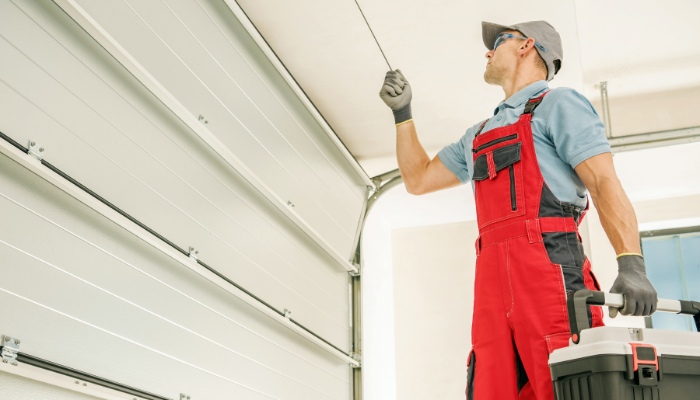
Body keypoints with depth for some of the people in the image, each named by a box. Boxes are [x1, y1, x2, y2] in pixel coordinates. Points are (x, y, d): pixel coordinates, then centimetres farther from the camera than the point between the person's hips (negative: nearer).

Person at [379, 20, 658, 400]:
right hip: (492, 281, 6)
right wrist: (403, 113, 30)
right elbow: (418, 179, 37)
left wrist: (631, 263, -18)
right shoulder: (478, 136, 31)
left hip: (549, 269, -6)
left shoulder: (558, 104, 9)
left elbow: (605, 183, -4)